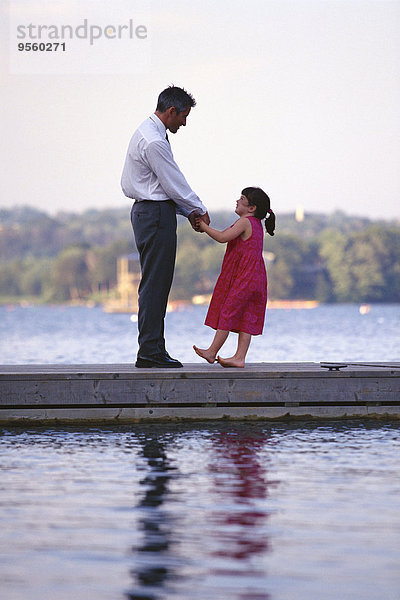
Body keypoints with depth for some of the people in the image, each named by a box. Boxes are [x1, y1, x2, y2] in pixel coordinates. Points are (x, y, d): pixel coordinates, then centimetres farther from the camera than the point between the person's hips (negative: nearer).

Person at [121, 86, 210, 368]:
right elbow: (174, 183, -14)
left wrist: (188, 211, 17)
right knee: (154, 284, -9)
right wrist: (199, 210, -1)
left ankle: (152, 350, 14)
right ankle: (151, 352, -8)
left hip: (149, 210, 11)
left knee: (157, 284, 12)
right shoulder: (153, 141, -19)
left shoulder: (149, 132, 15)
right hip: (156, 214, -11)